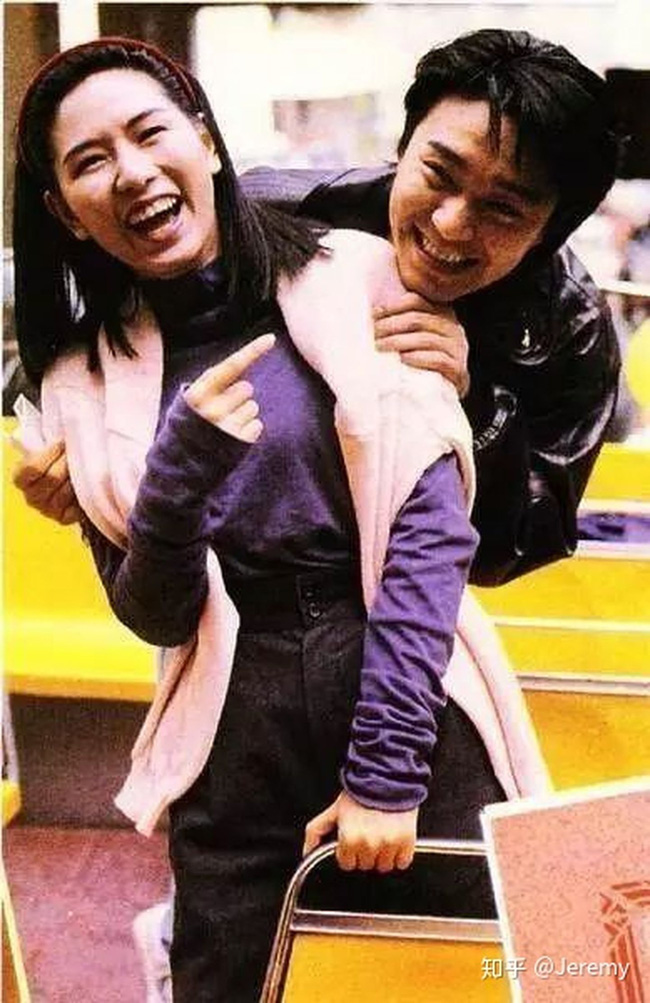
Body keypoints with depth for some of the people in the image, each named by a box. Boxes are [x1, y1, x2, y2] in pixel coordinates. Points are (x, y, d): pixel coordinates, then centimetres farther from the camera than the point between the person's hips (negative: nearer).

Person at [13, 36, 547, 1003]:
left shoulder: (356, 277, -5)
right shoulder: (90, 377, 4)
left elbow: (433, 523, -10)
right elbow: (153, 615, 1)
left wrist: (386, 767, -14)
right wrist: (180, 471, -19)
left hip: (415, 712, -1)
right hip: (238, 744, 2)